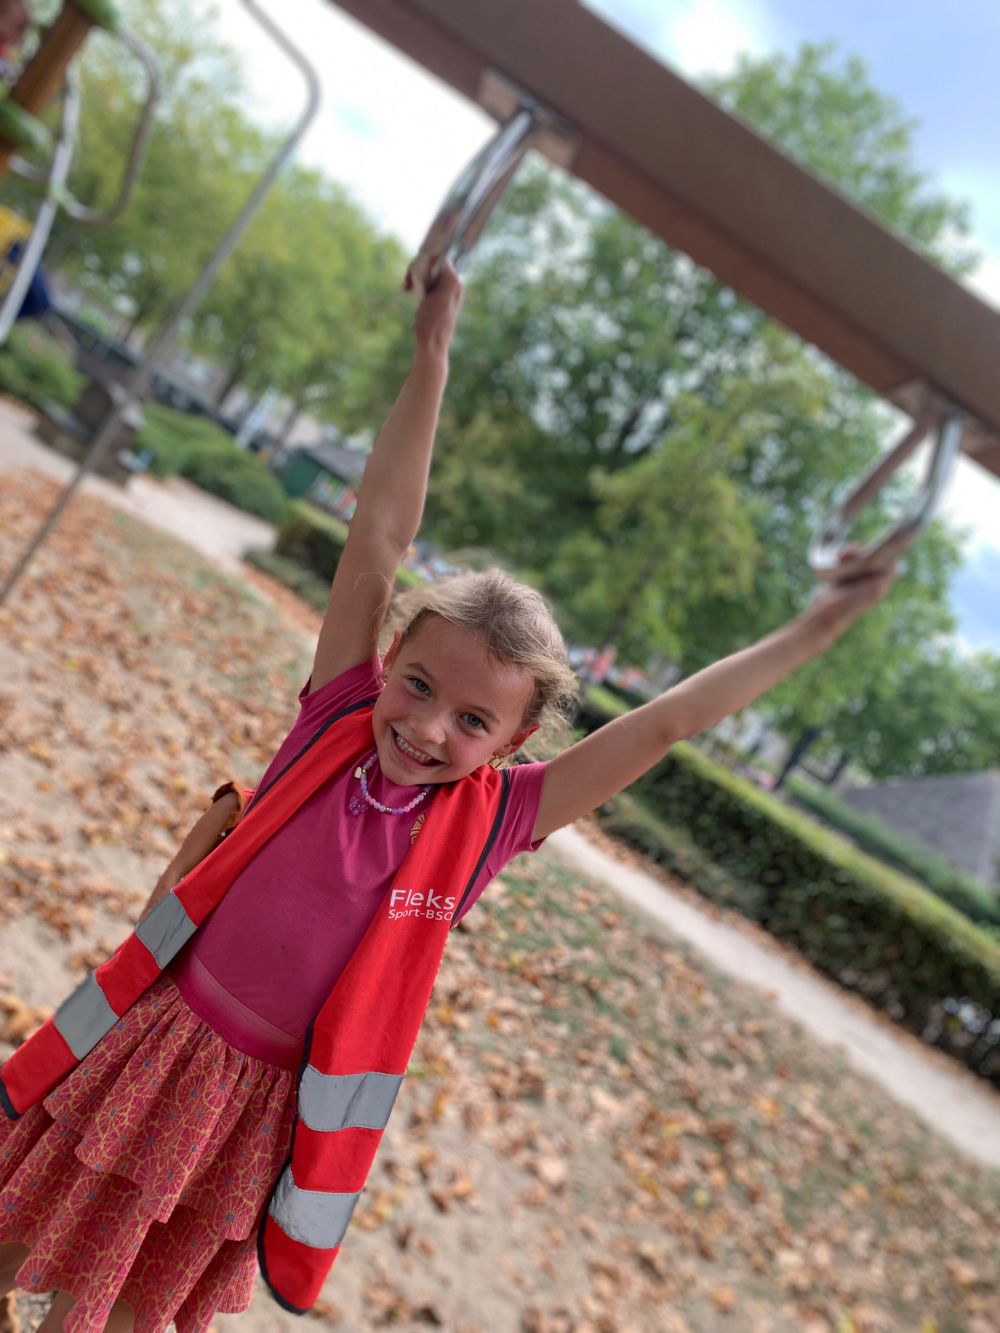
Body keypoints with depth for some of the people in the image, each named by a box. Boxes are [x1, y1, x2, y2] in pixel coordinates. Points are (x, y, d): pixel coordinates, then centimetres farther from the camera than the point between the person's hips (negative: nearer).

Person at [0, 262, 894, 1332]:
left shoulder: (493, 820, -15)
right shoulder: (339, 710, -16)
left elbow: (665, 722, -16)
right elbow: (383, 529, -21)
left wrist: (817, 628, -14)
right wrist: (433, 352, -22)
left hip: (266, 1101, 0)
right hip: (152, 1035, 0)